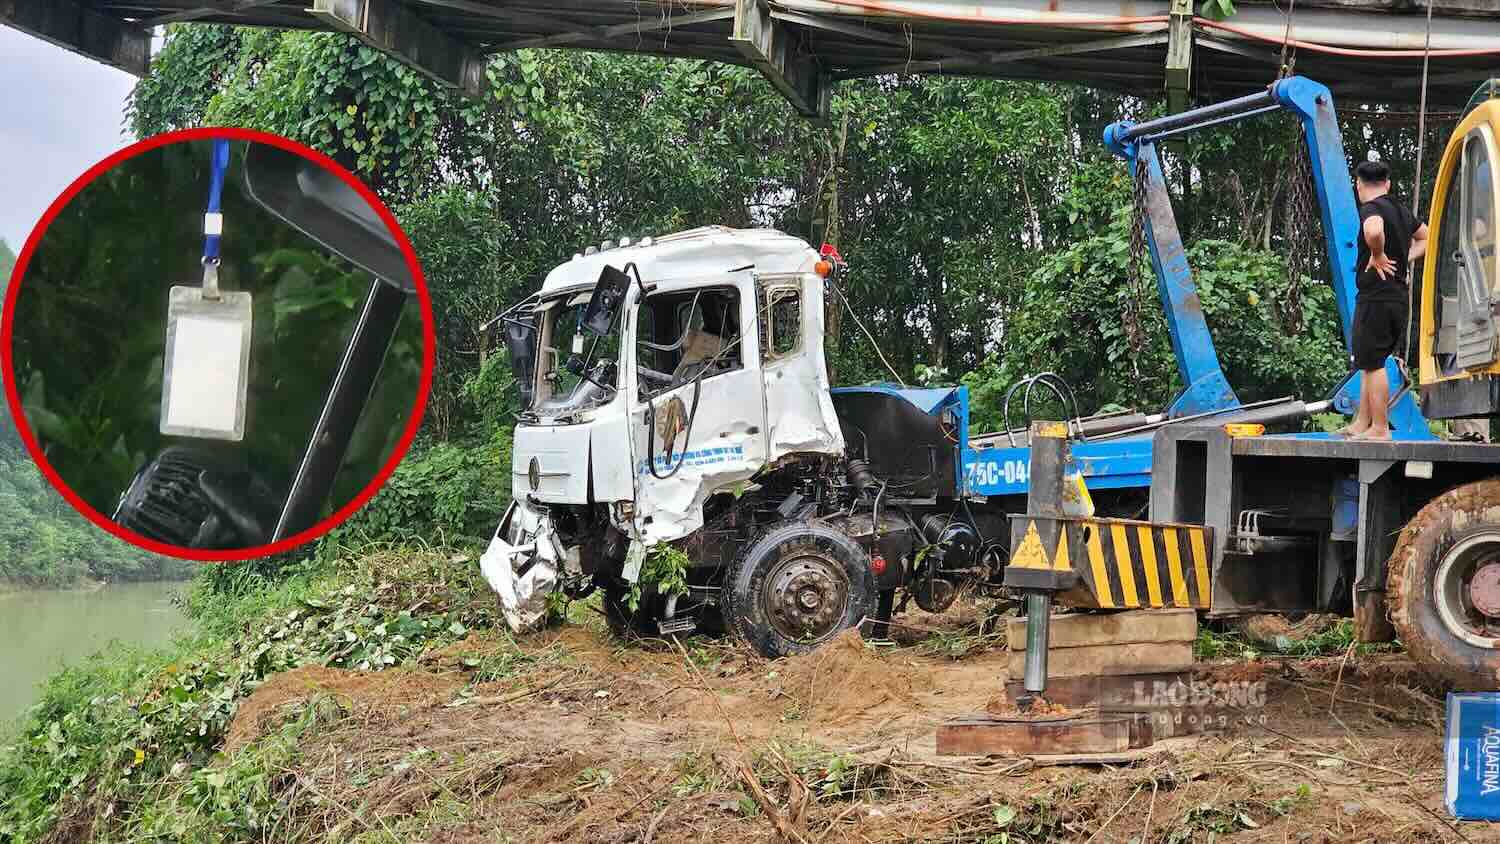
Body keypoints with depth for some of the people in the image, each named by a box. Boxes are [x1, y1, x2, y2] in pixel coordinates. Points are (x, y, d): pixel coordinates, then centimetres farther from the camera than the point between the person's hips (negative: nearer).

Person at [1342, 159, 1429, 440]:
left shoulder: (1371, 208, -12)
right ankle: (1361, 423, 20)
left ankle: (1380, 429, 0)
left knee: (1373, 363, -3)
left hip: (1375, 298, -9)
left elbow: (1374, 231, -36)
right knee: (1370, 363, 16)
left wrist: (1378, 256, -18)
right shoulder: (1402, 211, 15)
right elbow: (1426, 238, 31)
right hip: (1399, 297, 9)